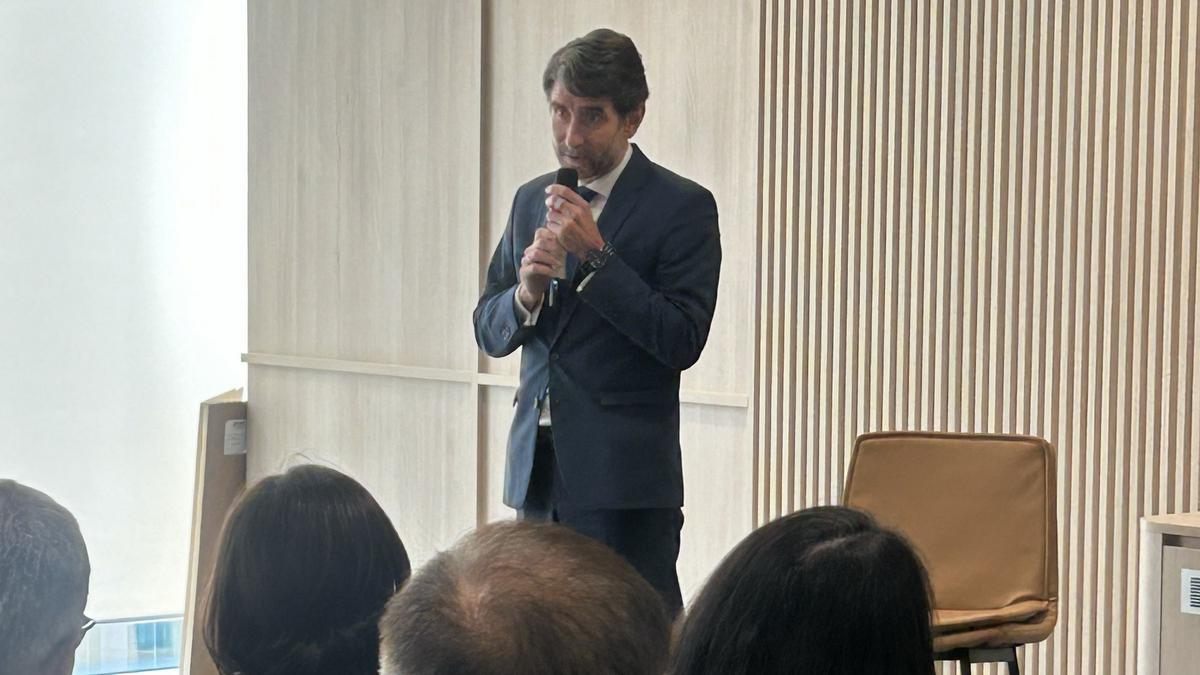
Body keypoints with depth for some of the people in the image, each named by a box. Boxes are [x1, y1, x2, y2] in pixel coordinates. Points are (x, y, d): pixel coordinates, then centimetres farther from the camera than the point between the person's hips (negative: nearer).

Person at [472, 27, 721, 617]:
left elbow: (683, 341, -13)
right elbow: (489, 331, 14)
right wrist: (527, 293, -8)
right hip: (538, 466, 6)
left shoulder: (682, 207, -5)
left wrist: (594, 255, -17)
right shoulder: (531, 201, 14)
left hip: (623, 476, -6)